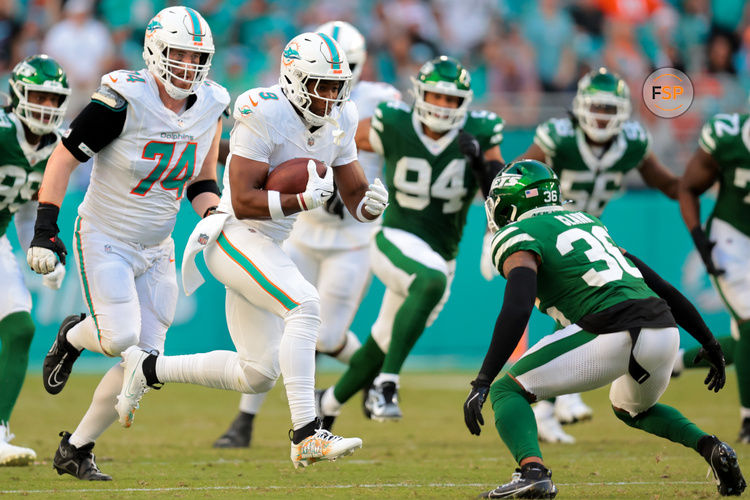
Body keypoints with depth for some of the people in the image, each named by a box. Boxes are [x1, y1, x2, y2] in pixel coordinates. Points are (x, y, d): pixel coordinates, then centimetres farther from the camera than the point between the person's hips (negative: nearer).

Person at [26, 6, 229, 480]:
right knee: (121, 338, -24)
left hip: (155, 251, 6)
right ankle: (74, 336, 13)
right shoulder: (125, 100, -21)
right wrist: (46, 229, -19)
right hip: (103, 240, -6)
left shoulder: (210, 107, -3)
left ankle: (76, 449, 15)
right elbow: (63, 159, -14)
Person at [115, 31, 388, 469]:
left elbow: (355, 197, 8)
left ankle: (148, 368, 28)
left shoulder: (337, 121, 4)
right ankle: (306, 437, -33)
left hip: (267, 247, 9)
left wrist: (372, 202, -15)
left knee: (258, 376, 12)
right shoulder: (264, 115, -20)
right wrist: (304, 200, -32)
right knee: (305, 305, -30)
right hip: (233, 236, -9)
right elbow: (243, 202, -23)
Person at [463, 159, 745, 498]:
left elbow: (517, 311, -12)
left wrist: (482, 382, -16)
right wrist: (710, 345, 34)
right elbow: (663, 288, 29)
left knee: (507, 391, 4)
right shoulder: (588, 222, 30)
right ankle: (711, 448, 15)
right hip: (666, 332, 8)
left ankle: (532, 470, -22)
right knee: (633, 409, 37)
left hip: (615, 333, -8)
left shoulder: (519, 238, 7)